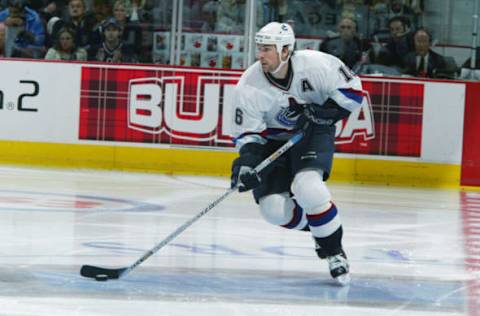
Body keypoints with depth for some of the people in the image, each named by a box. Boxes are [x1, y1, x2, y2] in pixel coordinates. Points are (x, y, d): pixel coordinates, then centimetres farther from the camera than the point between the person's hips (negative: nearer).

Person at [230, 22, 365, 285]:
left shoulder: (314, 64, -23)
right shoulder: (249, 85, -19)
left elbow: (352, 90, -12)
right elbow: (247, 133, -12)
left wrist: (325, 112, -25)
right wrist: (247, 161, -29)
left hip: (314, 134, -2)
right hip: (273, 141, 2)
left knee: (307, 187, -29)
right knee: (274, 208, -12)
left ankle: (334, 250, -11)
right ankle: (318, 227, 19)